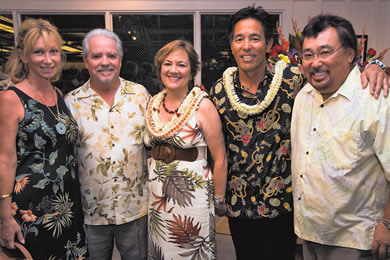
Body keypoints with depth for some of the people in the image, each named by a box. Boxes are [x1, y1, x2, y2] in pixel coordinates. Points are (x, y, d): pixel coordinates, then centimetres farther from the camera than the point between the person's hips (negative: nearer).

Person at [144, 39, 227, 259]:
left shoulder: (202, 105, -13)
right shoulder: (153, 103, 3)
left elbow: (220, 159, -10)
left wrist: (219, 200, -5)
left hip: (192, 193, -5)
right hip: (156, 194, 5)